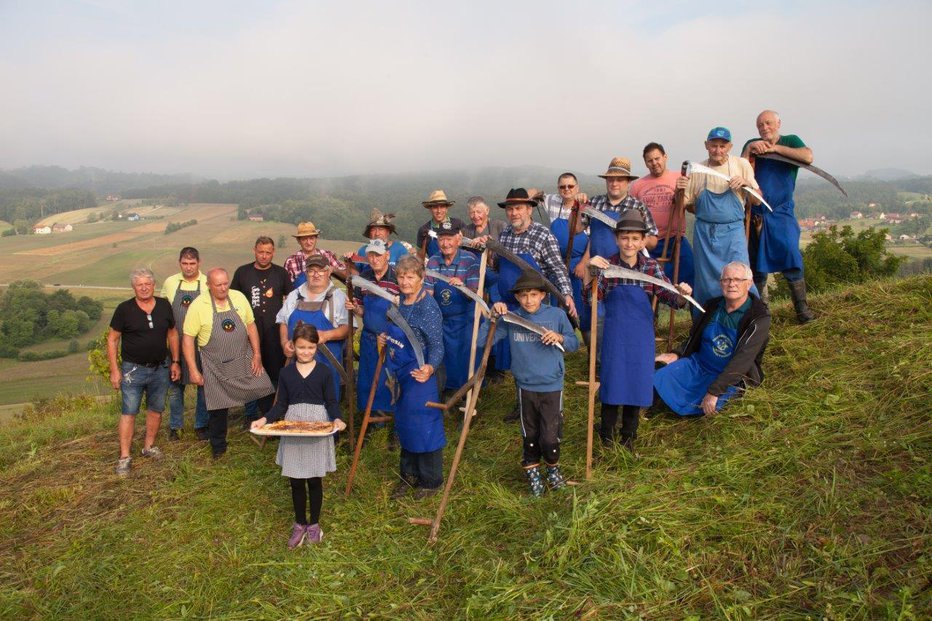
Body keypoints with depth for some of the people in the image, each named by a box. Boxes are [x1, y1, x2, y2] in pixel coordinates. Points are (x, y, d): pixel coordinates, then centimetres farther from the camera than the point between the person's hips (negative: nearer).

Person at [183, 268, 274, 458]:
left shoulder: (239, 298, -1)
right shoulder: (198, 306, -12)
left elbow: (251, 325, 6)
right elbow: (188, 339, -9)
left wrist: (257, 354, 0)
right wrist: (194, 370, -11)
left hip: (245, 359, 3)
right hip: (215, 366, -3)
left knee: (266, 391, 1)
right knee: (218, 407, 6)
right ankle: (218, 446, 27)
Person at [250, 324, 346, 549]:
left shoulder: (323, 372, -3)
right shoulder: (286, 373, 3)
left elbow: (331, 402, -1)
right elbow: (281, 404, 6)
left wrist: (337, 419, -19)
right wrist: (265, 419, -10)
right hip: (292, 430, 2)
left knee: (314, 479, 7)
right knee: (295, 481, 8)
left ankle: (314, 524, 25)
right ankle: (299, 524, 26)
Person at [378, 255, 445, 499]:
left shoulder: (428, 308, -21)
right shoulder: (399, 302, 4)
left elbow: (437, 346, -23)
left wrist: (430, 368, -40)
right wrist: (385, 338, 5)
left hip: (420, 376, -8)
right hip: (400, 374, 8)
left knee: (424, 426, 4)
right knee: (404, 424, 19)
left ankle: (431, 481, 21)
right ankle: (409, 475, 36)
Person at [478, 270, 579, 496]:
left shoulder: (557, 315, -6)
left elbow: (574, 344, 4)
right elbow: (481, 339, -8)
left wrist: (560, 338, -16)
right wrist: (493, 316, -18)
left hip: (552, 386, -1)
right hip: (525, 387, 1)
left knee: (550, 436, -3)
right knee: (530, 435, 15)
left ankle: (553, 467, 29)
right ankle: (532, 472, 38)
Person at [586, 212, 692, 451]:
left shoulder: (651, 267, -2)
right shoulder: (607, 266, -6)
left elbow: (669, 296, -6)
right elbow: (592, 298, -15)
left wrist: (681, 294, -29)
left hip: (641, 337, 2)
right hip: (614, 336, -2)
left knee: (637, 383, 10)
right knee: (612, 382, 5)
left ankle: (628, 436, 29)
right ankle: (607, 435, 24)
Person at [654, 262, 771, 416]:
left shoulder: (759, 318, -16)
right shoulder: (712, 306, 3)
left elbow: (742, 360, -24)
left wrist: (714, 391, -31)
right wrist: (677, 355, -3)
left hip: (730, 376, -4)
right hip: (697, 364, 4)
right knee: (659, 379, -17)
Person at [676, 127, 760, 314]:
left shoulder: (742, 165, 4)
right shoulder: (697, 170, 6)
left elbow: (756, 200, 4)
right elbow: (688, 205, 10)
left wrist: (746, 183, -14)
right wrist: (680, 190, -9)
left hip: (733, 230, -1)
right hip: (704, 232, 1)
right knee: (706, 282, 6)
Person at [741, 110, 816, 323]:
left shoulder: (790, 141, 5)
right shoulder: (752, 145, 11)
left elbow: (808, 157, -17)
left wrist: (776, 148, -15)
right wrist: (749, 149, -16)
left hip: (782, 213, -2)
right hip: (755, 214, 2)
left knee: (791, 257, -12)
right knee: (756, 264, 6)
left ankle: (802, 308, -5)